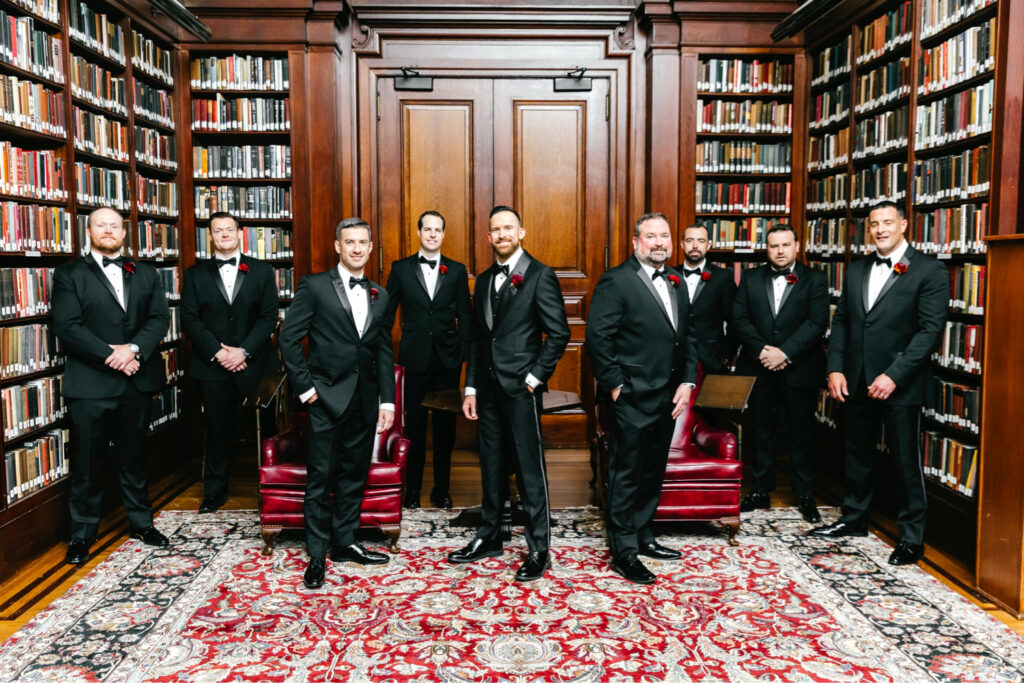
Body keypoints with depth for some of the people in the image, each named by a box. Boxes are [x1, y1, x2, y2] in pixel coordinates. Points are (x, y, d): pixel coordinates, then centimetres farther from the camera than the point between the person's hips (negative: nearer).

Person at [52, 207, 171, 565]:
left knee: (134, 456, 14)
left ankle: (141, 521, 27)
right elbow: (67, 326, -8)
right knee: (87, 462, 4)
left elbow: (159, 318, 1)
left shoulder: (146, 274, 12)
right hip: (90, 384, -3)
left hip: (138, 380, 3)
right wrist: (110, 355, -16)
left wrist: (133, 349, -15)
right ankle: (82, 534, 17)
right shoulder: (69, 274, 2)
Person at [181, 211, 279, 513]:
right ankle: (214, 491, 19)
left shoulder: (262, 271, 7)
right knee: (218, 430, 6)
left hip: (254, 364, 0)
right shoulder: (195, 274, 9)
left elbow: (268, 317, 1)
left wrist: (244, 351, -10)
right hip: (212, 365, 1)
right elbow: (189, 319, 2)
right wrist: (217, 352, -10)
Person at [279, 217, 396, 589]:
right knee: (321, 478, 1)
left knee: (354, 476, 13)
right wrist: (305, 387, -8)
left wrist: (387, 400, 6)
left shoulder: (379, 295, 11)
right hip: (328, 397, -4)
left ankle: (345, 542, 26)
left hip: (365, 400, 5)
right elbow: (288, 338, -6)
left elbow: (385, 352, 11)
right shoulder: (314, 286, -3)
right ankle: (317, 555, 12)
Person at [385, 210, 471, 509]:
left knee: (445, 426, 8)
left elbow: (464, 315, 7)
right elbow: (386, 313, 6)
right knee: (414, 426, 6)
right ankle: (412, 488, 19)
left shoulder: (457, 270, 6)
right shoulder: (401, 269, 4)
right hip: (414, 359, -1)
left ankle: (441, 489, 21)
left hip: (448, 360, 1)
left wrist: (463, 350, 0)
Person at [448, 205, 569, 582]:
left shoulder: (539, 275, -6)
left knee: (530, 468, -1)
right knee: (490, 465, 15)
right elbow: (477, 337, 16)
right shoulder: (484, 280, 15)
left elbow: (559, 333, -9)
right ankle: (489, 537, 28)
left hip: (520, 387, -7)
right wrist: (471, 388, 11)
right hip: (488, 388, 7)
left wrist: (534, 377, -12)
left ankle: (539, 549, 9)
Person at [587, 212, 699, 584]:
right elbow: (597, 337, -15)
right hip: (632, 398, -8)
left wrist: (687, 381, 5)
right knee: (626, 475, 1)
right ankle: (624, 553, 11)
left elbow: (688, 336, 15)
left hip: (668, 397, 8)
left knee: (654, 472, 17)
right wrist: (614, 385, -15)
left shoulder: (676, 282, 13)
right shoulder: (616, 281, -10)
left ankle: (642, 535, 32)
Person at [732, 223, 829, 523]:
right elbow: (739, 319, 0)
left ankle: (805, 495, 19)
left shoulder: (815, 279, 0)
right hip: (759, 369, 2)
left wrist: (784, 352, -18)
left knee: (801, 434, 7)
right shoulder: (750, 279, 7)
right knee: (762, 432, 11)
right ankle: (761, 491, 23)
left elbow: (817, 322, -10)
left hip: (799, 370, -2)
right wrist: (761, 350, -13)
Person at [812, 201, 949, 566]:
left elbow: (930, 330, -13)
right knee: (857, 454, 18)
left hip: (900, 384, -5)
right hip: (857, 382, 6)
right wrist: (835, 368, 0)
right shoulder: (855, 270, 11)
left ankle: (911, 537, 18)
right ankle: (854, 518, 35)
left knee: (906, 462, 4)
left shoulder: (929, 271, -7)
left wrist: (894, 376, -19)